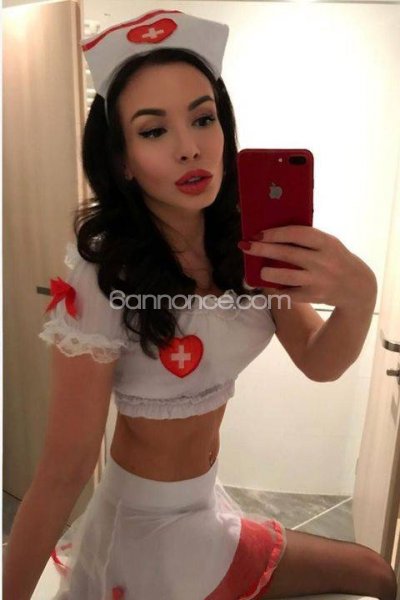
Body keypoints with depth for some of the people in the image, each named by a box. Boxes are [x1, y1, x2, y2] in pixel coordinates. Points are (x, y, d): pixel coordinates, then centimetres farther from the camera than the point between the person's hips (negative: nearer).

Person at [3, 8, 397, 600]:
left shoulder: (244, 248, -8)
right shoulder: (102, 282, -28)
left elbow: (319, 363, -10)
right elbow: (63, 473, -23)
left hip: (206, 506, 6)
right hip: (146, 525, -5)